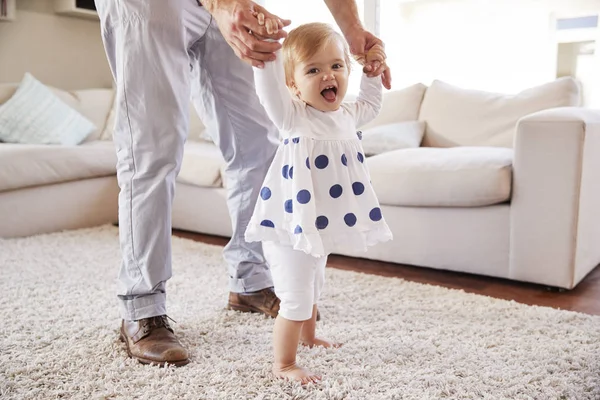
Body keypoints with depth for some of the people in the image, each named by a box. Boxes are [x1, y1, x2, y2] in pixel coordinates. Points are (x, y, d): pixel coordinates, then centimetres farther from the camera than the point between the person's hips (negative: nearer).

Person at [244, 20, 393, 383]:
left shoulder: (347, 115, 5)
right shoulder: (293, 117, -17)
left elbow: (370, 105, 27)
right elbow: (269, 87, -36)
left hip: (322, 228, 8)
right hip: (292, 230, -8)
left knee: (313, 288, 28)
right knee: (296, 299, -2)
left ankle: (308, 336, 52)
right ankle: (284, 364, 17)